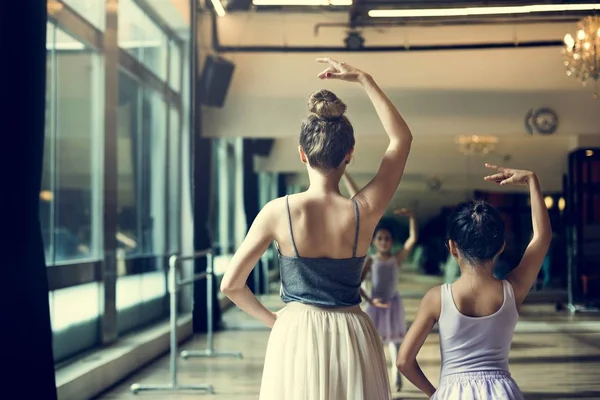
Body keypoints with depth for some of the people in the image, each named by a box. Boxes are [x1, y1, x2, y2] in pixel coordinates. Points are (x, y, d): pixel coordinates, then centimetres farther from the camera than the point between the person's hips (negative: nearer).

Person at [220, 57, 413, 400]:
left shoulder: (278, 212, -11)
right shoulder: (365, 212, -10)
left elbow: (231, 285, -6)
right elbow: (402, 139, 5)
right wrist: (364, 79, 5)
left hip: (296, 337, -1)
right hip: (350, 337, 1)